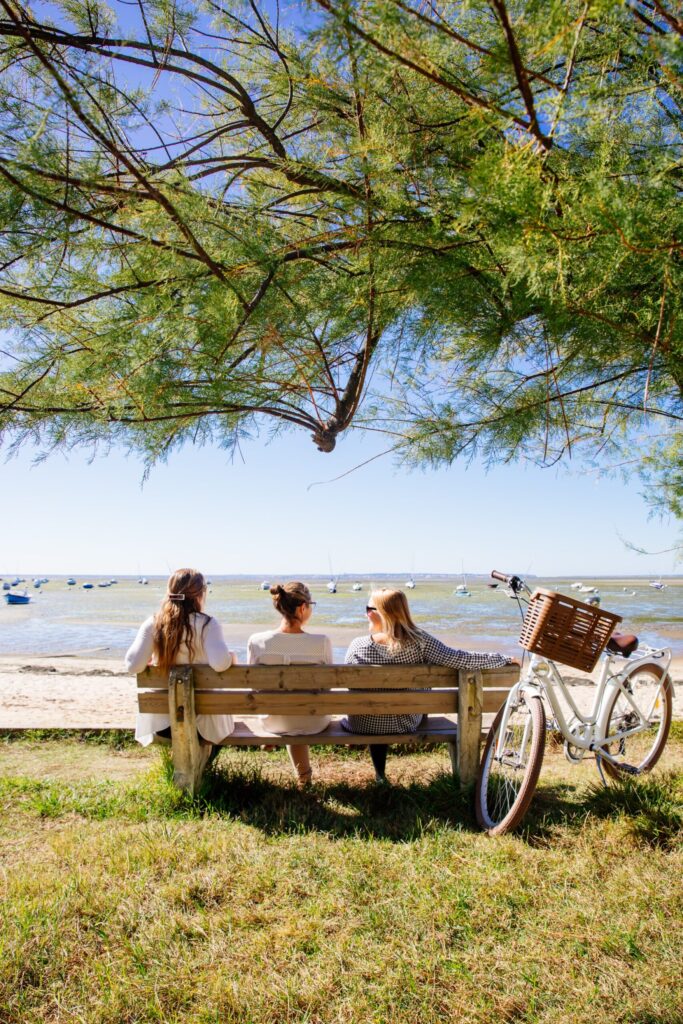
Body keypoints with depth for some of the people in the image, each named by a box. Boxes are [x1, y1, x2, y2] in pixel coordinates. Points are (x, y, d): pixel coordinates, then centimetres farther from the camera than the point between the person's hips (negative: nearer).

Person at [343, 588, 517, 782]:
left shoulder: (357, 645, -20)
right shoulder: (419, 641, -21)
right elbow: (461, 659, -21)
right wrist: (504, 659, -7)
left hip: (363, 726, -1)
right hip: (405, 724, 1)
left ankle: (380, 775, 41)